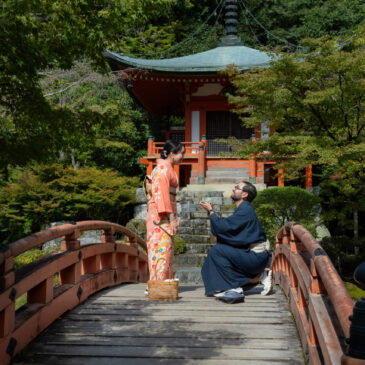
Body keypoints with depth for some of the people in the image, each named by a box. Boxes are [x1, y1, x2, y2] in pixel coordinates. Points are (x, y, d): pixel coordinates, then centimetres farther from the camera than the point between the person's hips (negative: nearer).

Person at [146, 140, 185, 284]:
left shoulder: (168, 168, 20)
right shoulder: (163, 167, -10)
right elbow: (162, 194, -18)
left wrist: (174, 218, 18)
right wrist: (172, 218, -19)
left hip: (166, 214, 10)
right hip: (161, 214, -10)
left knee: (166, 250, 11)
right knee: (162, 249, -9)